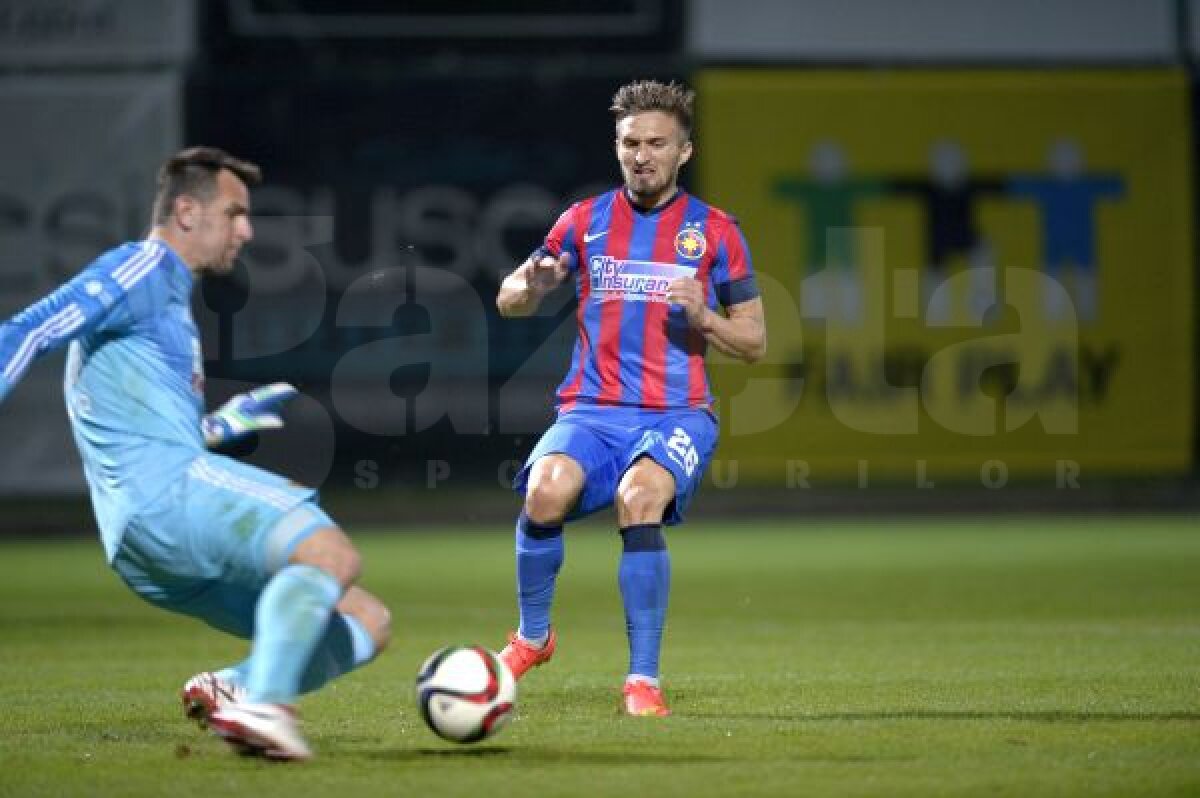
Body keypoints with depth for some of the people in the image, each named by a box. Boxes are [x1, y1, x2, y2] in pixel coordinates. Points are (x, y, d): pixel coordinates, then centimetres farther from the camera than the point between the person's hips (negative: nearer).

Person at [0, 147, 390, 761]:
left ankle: (232, 688, -14)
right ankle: (261, 704, -40)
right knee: (332, 555, -28)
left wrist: (228, 422, 31)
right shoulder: (142, 270, 2)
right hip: (164, 489, -9)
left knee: (367, 622, 5)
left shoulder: (170, 296, 32)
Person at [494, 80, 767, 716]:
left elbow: (754, 343, 10)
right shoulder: (585, 221, 11)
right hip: (592, 411, 2)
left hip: (678, 415, -1)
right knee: (546, 491, -30)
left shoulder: (715, 232, 7)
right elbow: (506, 300, 15)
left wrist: (702, 317, -11)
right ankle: (532, 635, -3)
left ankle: (643, 678, -26)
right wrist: (532, 285, -9)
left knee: (638, 497, -34)